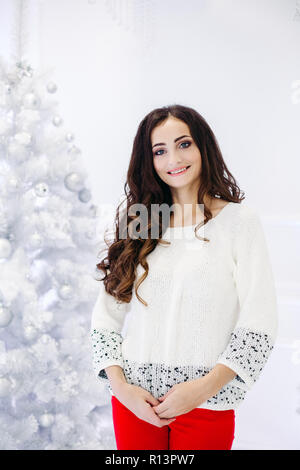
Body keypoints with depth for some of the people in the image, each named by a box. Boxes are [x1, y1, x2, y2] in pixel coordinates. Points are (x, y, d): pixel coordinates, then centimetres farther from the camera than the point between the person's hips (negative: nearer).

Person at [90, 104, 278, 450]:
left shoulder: (239, 220, -3)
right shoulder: (137, 225, 6)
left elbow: (260, 322, -7)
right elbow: (105, 314, 4)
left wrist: (205, 387, -14)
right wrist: (120, 385, -8)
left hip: (207, 405, -2)